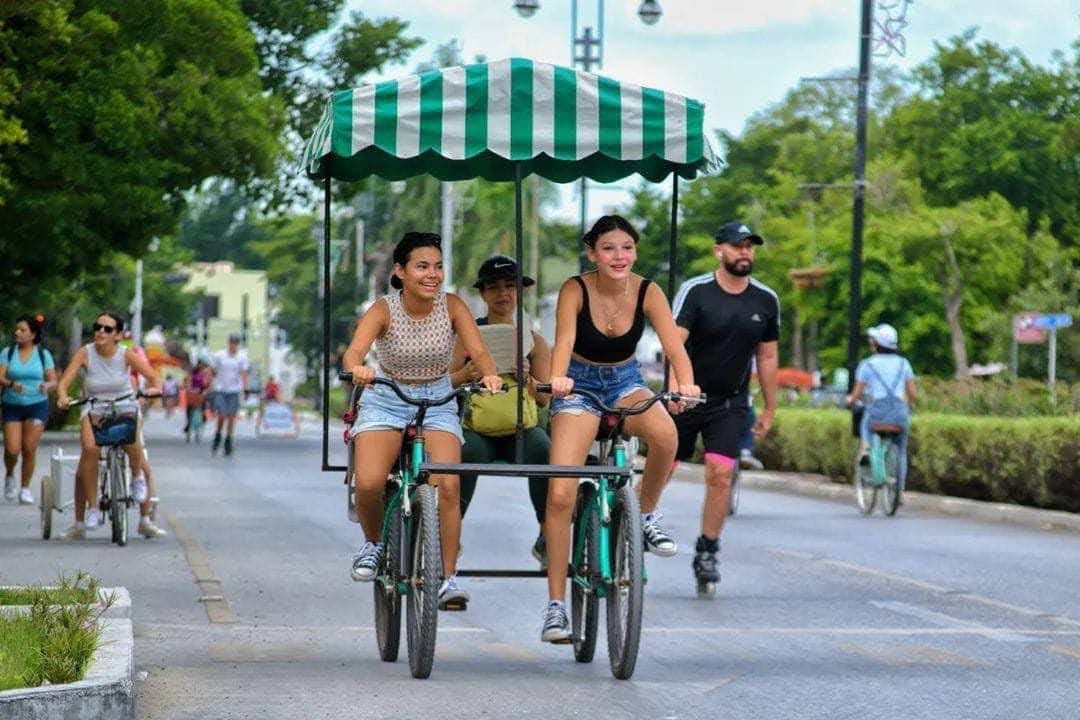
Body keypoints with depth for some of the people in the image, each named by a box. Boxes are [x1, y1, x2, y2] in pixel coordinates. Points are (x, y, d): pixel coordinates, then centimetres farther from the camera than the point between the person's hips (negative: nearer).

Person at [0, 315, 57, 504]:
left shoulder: (43, 354, 2)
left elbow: (53, 381, 2)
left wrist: (47, 385, -22)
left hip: (37, 405, 0)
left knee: (29, 449, -5)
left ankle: (25, 487, 10)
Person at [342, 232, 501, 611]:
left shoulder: (452, 306, -10)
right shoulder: (384, 310, -16)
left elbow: (480, 352, -20)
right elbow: (354, 350, -32)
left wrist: (490, 375, -43)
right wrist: (358, 368, -55)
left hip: (438, 402, 1)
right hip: (385, 401, -1)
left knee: (448, 484, -23)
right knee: (368, 484, -24)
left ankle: (449, 577, -12)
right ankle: (374, 542, 8)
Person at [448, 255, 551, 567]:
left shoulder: (534, 341, 13)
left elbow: (544, 398, 8)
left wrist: (526, 380, -13)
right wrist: (466, 374, -17)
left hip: (522, 428, 1)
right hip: (477, 429, -1)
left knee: (544, 450, -32)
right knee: (466, 453, -35)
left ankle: (548, 539, -23)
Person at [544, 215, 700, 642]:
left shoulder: (647, 293, -12)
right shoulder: (575, 290, -18)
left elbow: (674, 347, -22)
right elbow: (564, 340, -33)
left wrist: (685, 383, -43)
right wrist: (557, 378, -54)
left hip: (625, 383, 2)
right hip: (579, 386, -2)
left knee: (665, 433, -34)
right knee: (560, 494, -15)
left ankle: (646, 514, -6)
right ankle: (555, 604, -7)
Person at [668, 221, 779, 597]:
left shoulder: (765, 301, 1)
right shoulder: (695, 291, -11)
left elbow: (767, 357, 10)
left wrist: (769, 410, 12)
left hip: (731, 403, 2)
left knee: (720, 474, -10)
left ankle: (707, 552, 3)